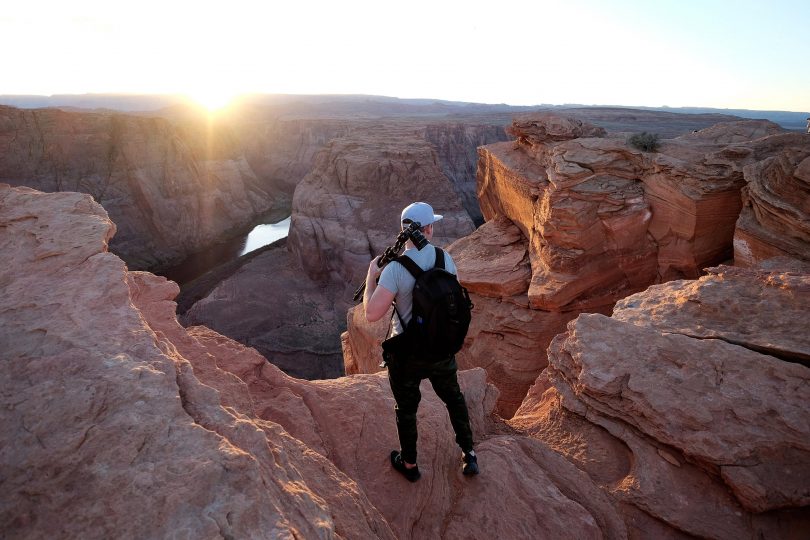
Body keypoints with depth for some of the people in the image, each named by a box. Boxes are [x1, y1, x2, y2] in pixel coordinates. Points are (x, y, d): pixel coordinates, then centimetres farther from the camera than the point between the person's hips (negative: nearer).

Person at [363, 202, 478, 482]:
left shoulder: (395, 269, -25)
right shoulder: (445, 258, -10)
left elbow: (372, 314, -25)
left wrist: (371, 276, -11)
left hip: (407, 354, -4)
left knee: (406, 409, 19)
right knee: (454, 398, 27)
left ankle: (409, 464, 40)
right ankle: (469, 456, 39)